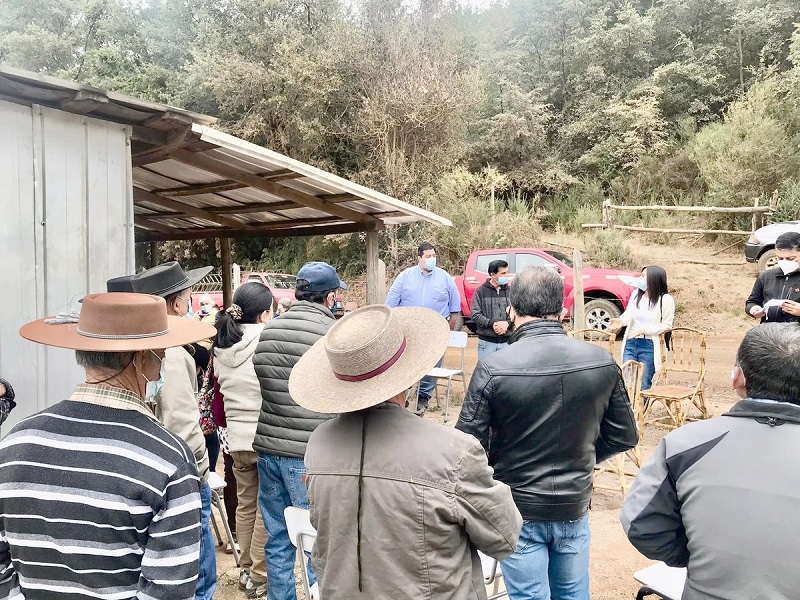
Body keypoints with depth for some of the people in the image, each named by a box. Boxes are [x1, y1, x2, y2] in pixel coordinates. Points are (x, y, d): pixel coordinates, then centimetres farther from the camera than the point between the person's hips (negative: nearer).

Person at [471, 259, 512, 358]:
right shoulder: (480, 291, 1)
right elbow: (475, 315, -6)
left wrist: (507, 323, -16)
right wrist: (491, 324, -17)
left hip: (506, 342, 2)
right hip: (486, 342, -2)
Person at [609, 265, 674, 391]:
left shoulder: (666, 299, -9)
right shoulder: (636, 293, 2)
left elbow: (666, 325, -7)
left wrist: (644, 330, -17)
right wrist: (622, 320, -10)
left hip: (649, 346, -3)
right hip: (630, 343, 3)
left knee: (643, 385, 8)